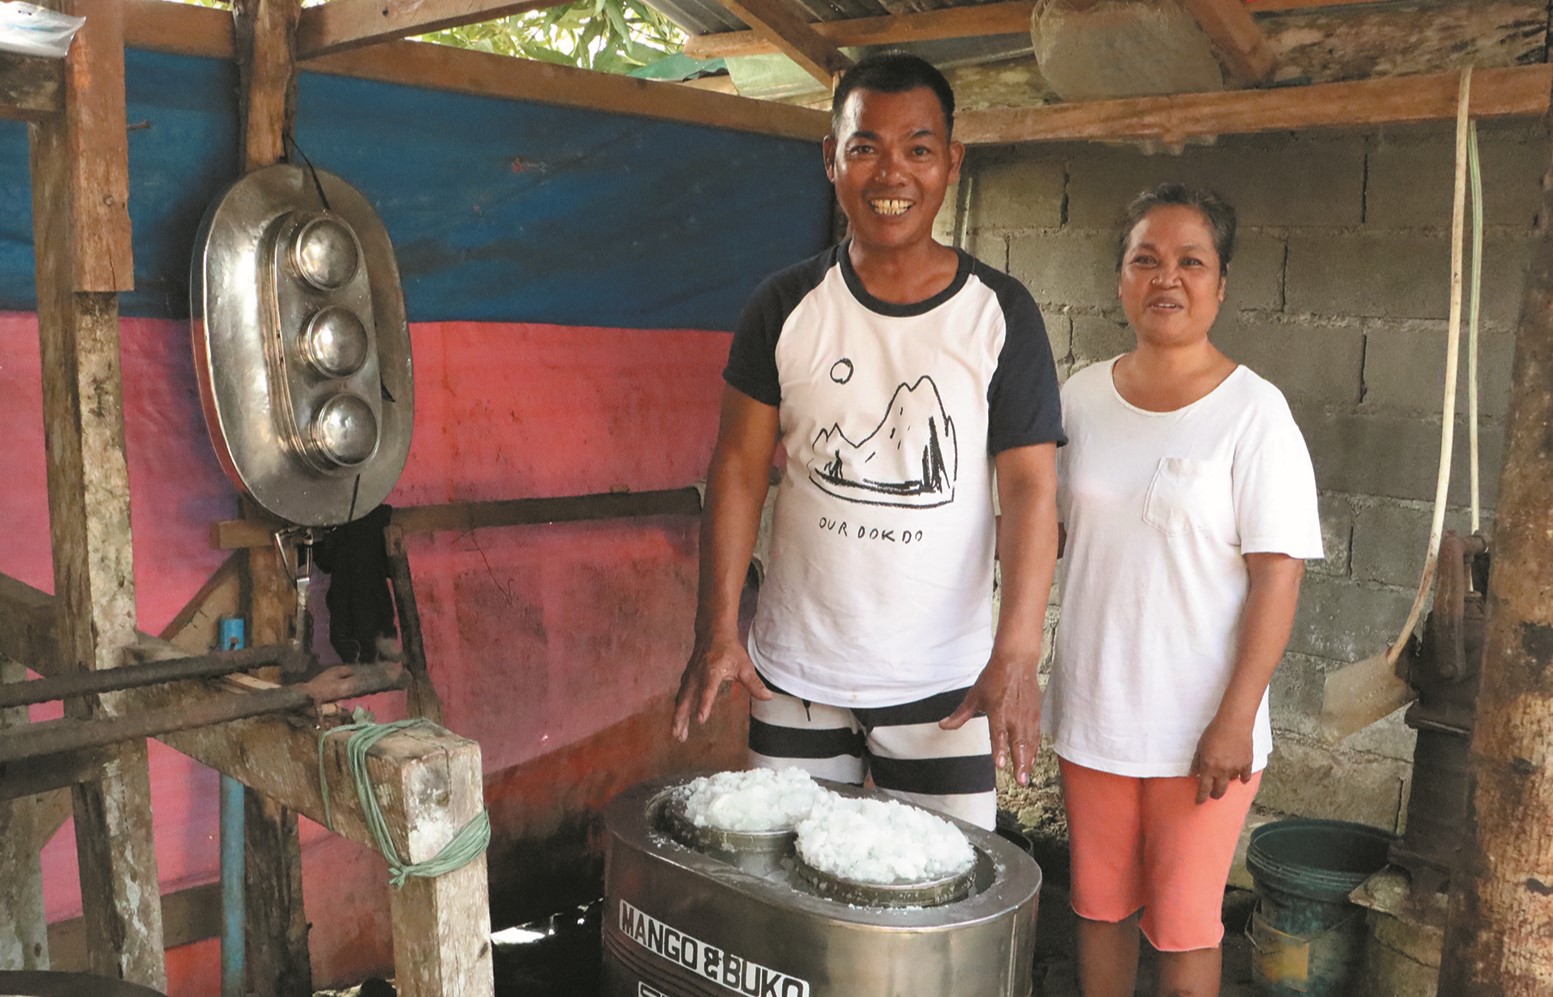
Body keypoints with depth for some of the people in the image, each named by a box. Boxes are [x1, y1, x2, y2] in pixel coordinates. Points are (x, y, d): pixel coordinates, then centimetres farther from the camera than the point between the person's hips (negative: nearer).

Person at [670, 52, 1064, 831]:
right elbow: (739, 466, 0)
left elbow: (1029, 486, -7)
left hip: (943, 683, -1)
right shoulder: (785, 306, -1)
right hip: (793, 676, 2)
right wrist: (717, 628, -7)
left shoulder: (1000, 313, -4)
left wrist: (1016, 655, -17)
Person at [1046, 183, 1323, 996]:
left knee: (1183, 925, 8)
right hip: (1089, 710, 4)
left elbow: (1278, 575, -13)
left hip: (1200, 731, -4)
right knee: (1098, 905, 17)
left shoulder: (1253, 412, -10)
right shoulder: (1082, 396, 3)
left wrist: (1236, 720, -16)